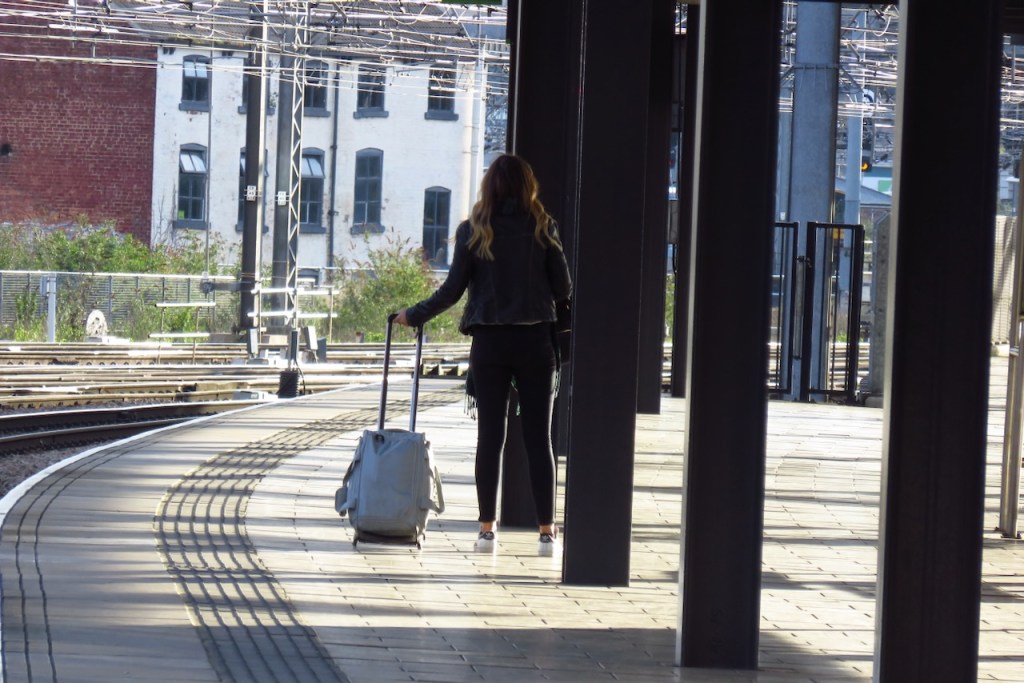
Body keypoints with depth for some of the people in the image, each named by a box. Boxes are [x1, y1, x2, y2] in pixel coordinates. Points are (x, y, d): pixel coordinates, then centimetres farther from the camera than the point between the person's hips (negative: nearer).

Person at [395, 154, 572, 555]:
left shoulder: (473, 230, -1)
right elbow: (564, 289, 0)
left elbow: (452, 290, -2)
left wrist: (413, 316, 11)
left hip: (489, 342, 0)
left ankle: (487, 528, 5)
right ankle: (546, 530, 2)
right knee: (538, 437, 4)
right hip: (535, 341, 0)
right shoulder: (542, 228, -1)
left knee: (490, 436, 5)